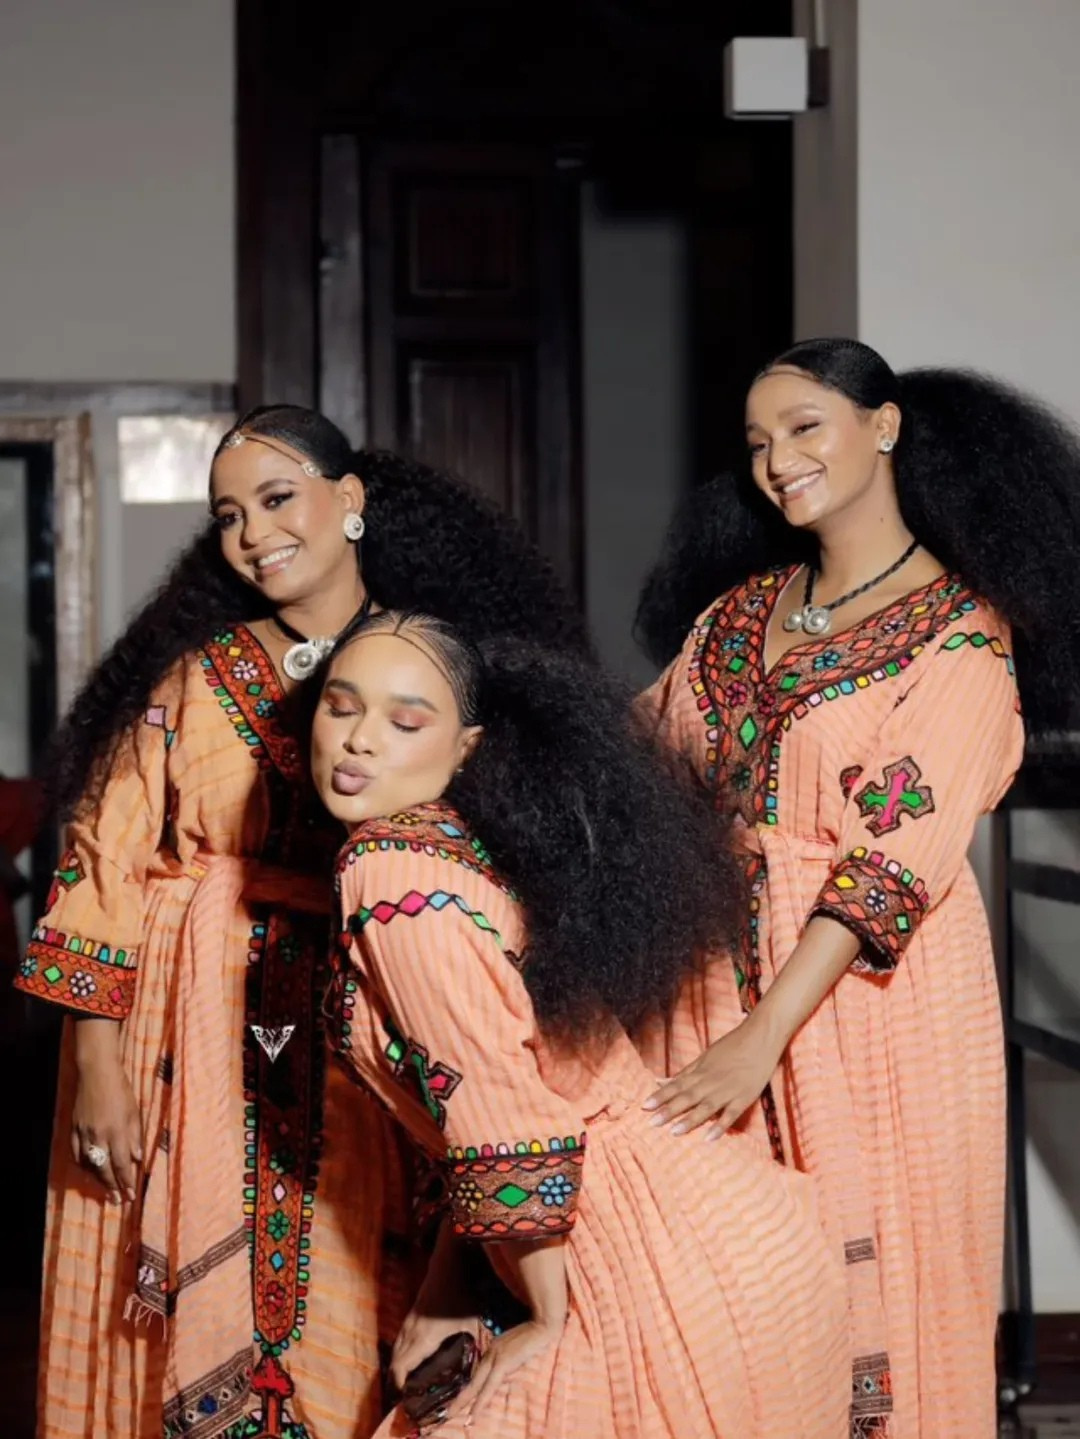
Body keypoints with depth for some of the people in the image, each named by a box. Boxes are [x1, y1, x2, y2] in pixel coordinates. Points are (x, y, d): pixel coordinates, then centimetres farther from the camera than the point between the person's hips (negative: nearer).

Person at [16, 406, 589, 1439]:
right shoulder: (193, 676, 2)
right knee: (205, 1327, 4)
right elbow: (106, 865, -1)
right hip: (202, 1052, 0)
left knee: (350, 1330, 5)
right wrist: (97, 1064, -8)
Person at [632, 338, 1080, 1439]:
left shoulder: (961, 630, -9)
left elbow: (896, 855, -17)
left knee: (869, 1273, 3)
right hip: (715, 968, 5)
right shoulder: (740, 609, 10)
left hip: (868, 983, -5)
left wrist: (764, 1035, -23)